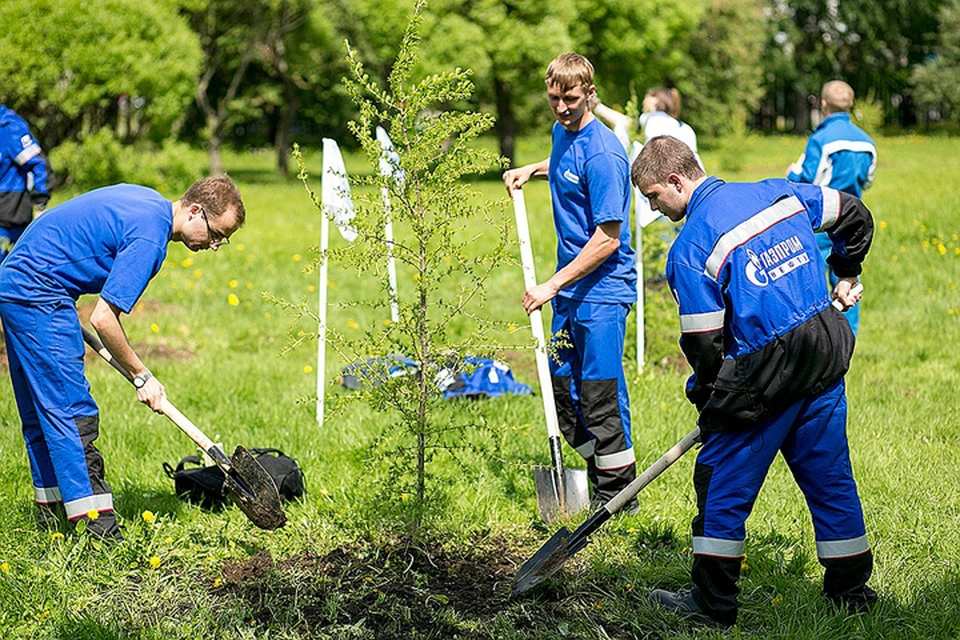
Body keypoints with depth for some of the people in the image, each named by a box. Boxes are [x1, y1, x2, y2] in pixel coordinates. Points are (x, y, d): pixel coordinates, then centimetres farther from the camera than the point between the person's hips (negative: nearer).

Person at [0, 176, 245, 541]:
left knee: (41, 411, 15)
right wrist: (141, 377, -11)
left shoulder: (148, 202, 9)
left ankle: (52, 510, 23)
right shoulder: (149, 238, -21)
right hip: (38, 295, -11)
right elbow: (103, 319, -22)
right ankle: (96, 524, -12)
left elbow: (71, 233, 21)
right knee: (73, 414, -11)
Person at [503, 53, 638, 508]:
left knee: (600, 392, -5)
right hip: (570, 287, 9)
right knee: (563, 386, 13)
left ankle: (617, 495, 7)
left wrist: (553, 285, -20)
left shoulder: (601, 153, -19)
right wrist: (532, 169, 18)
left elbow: (607, 239, -21)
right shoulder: (563, 132, 8)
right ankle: (598, 475, 27)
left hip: (603, 289, -9)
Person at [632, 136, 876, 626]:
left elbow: (704, 342, -12)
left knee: (723, 480, 7)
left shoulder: (691, 249, -12)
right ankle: (850, 591, 24)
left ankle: (713, 602, 13)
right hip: (827, 359, 7)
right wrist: (845, 277, 34)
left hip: (764, 375, -7)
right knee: (829, 476, 16)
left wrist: (709, 402, 6)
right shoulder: (778, 193, 7)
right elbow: (854, 216, 19)